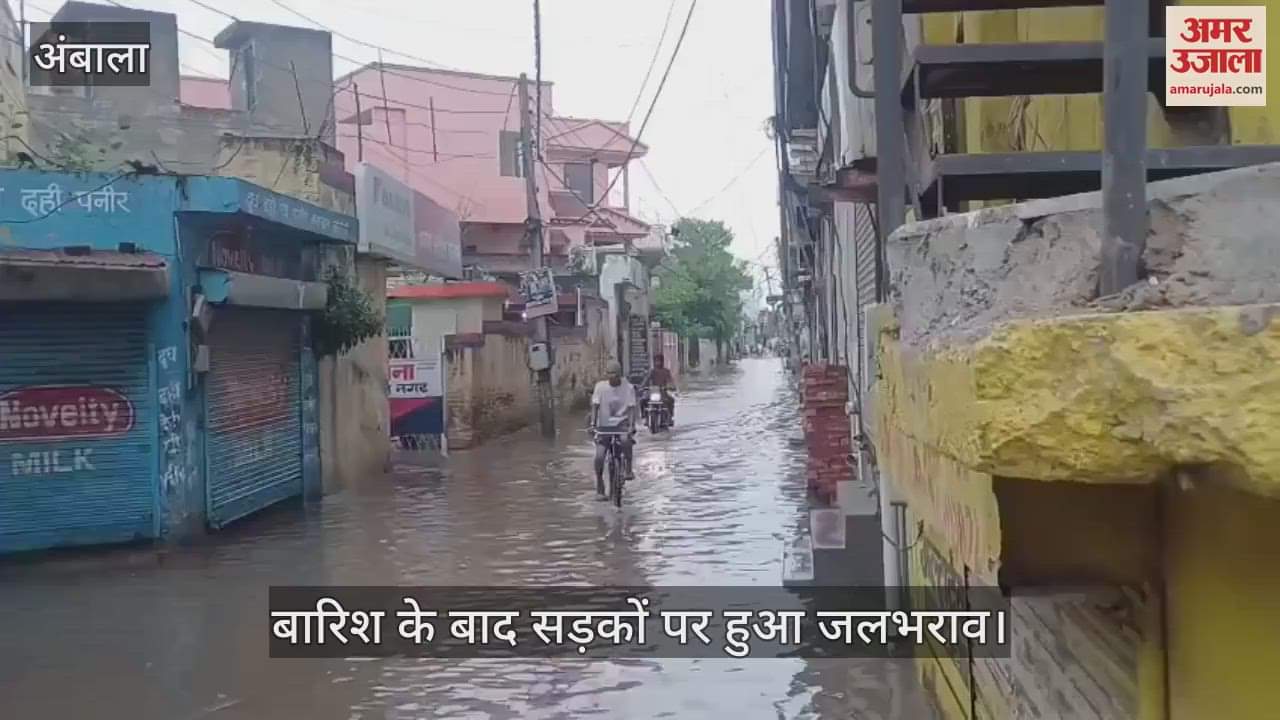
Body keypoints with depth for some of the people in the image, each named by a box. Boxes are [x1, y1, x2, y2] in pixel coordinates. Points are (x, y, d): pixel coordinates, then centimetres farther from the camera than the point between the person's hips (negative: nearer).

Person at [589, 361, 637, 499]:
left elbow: (631, 408, -11)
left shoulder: (628, 388, -7)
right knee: (599, 457, -11)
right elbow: (595, 406, -6)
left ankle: (628, 469, -10)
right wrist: (593, 424, -16)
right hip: (604, 425, 1)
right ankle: (600, 489, 5)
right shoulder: (600, 386, -5)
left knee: (626, 440, -34)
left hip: (622, 423, -1)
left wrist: (631, 426, -23)